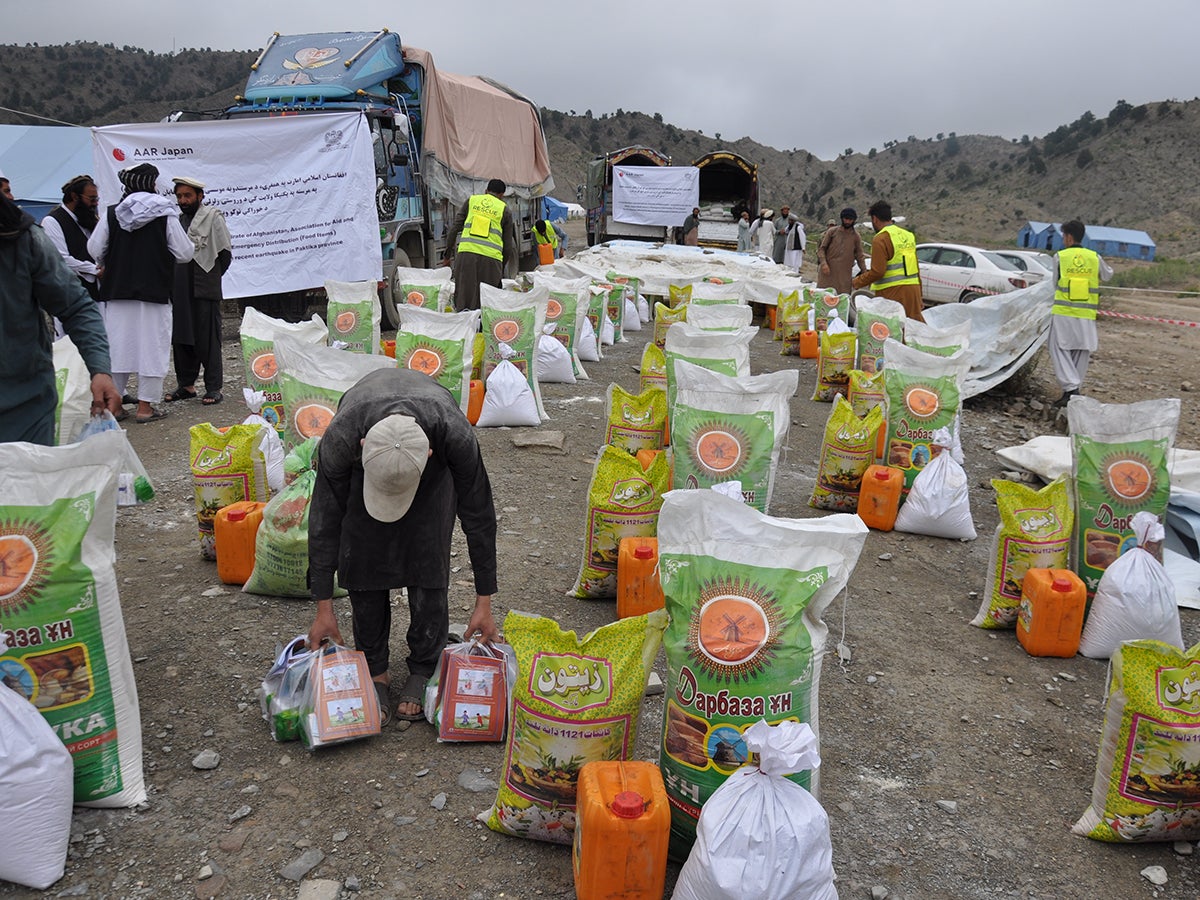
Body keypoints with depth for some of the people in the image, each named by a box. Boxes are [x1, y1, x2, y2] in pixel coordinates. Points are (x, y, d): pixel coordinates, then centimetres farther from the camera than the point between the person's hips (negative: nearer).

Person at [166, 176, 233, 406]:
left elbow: (226, 252, -3)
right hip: (179, 290, 7)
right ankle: (186, 385, 18)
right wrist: (172, 280, 12)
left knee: (208, 339, -4)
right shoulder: (177, 220, 16)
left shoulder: (213, 217, -2)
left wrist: (211, 276, 0)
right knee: (181, 337, 9)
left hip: (205, 290, -7)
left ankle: (214, 388, 1)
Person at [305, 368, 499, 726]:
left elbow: (478, 516, -26)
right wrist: (323, 608, -18)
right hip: (367, 453, 1)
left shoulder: (456, 436, -43)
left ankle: (424, 670, 3)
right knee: (362, 561, -10)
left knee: (428, 562, -13)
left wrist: (484, 602, -19)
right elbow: (325, 521, -25)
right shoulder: (339, 438, -41)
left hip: (437, 467, -1)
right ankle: (375, 670, 7)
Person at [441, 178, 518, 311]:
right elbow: (508, 245, 11)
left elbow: (455, 228, 13)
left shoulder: (472, 200, 19)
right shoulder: (504, 210, 14)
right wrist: (502, 269, 22)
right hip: (490, 257, -1)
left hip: (466, 253, 1)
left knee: (463, 298, 1)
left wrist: (447, 255, 17)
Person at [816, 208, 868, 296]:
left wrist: (865, 273, 4)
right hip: (828, 272, -1)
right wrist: (823, 263, -12)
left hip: (845, 274, 1)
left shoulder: (856, 236, 8)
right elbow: (821, 248, 4)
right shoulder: (832, 231, 5)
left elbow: (859, 256, 12)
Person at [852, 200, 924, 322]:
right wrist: (919, 296, 23)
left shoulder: (881, 239, -10)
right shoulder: (909, 235, 15)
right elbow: (916, 268, 18)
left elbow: (877, 272, -16)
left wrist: (857, 282, -1)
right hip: (913, 288, 7)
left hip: (893, 292, -7)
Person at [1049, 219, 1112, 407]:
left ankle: (1071, 388, -14)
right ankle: (1074, 391, 16)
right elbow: (1107, 275, 24)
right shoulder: (1094, 258, 6)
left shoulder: (1059, 257, -2)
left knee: (1060, 350, 1)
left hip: (1063, 313, -3)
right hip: (1086, 315, 3)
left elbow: (1056, 284, 6)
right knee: (1081, 354, 12)